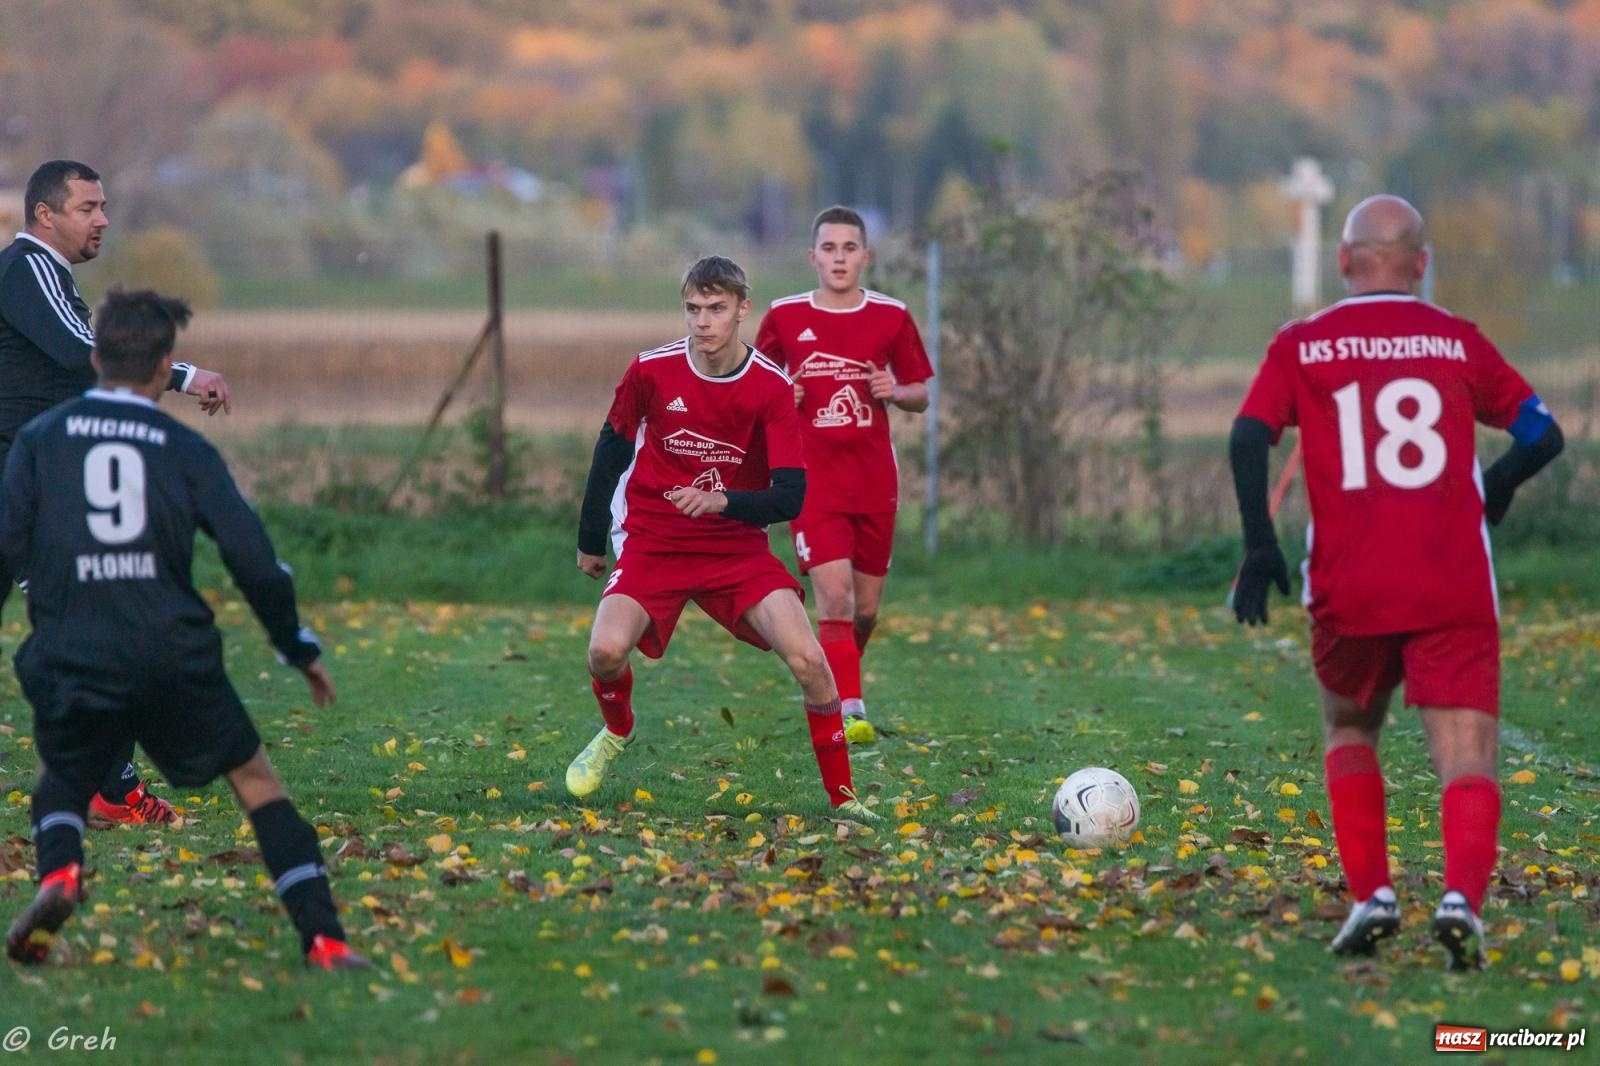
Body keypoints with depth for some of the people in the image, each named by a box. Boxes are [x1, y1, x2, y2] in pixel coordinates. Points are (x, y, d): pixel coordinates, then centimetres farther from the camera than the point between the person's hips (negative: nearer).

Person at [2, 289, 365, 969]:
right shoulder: (185, 449, 5)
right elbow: (255, 563, 3)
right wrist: (299, 649, 15)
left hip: (72, 664, 1)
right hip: (176, 658, -1)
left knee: (61, 783, 25)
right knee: (256, 780, 13)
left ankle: (57, 874, -8)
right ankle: (323, 939, 2)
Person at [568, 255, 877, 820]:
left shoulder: (772, 387, -11)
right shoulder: (652, 370, -9)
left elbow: (790, 496, -15)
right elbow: (612, 449, 8)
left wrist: (723, 501, -34)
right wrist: (591, 539, 16)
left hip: (738, 547, 0)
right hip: (652, 541, 0)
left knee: (808, 660, -18)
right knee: (606, 650, -24)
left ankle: (843, 796, -2)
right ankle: (617, 731, 12)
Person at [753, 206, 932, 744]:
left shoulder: (891, 317, 2)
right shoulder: (784, 316, 0)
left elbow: (921, 395, 9)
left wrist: (895, 392, -12)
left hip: (874, 482, 2)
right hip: (812, 479, -2)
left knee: (866, 608, 8)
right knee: (835, 595, -17)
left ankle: (833, 683, 35)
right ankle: (848, 711, -16)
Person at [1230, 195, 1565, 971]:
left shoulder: (1301, 346, 7)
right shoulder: (1458, 341, 9)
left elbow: (1248, 438, -5)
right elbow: (1542, 434, 11)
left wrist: (1260, 548, -3)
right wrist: (1495, 490, 29)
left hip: (1350, 589, 1)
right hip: (1455, 594, -1)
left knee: (1349, 732, 24)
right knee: (1467, 762, -4)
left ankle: (1371, 896, 10)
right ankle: (1462, 894, -29)